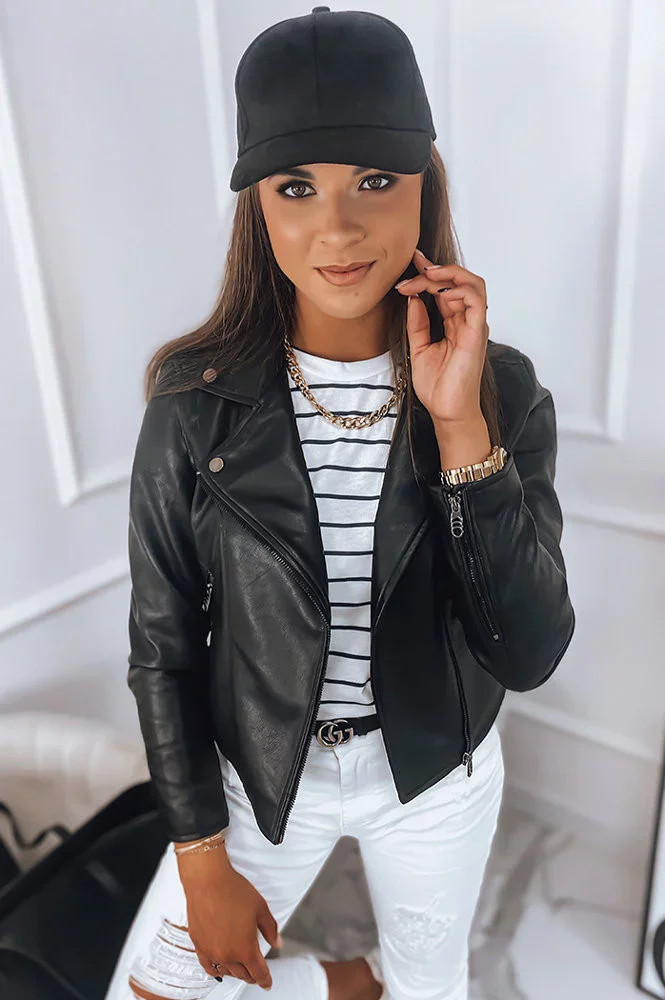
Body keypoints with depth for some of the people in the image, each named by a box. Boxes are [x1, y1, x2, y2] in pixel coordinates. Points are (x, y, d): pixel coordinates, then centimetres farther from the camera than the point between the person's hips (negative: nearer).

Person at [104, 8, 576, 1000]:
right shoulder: (196, 403, -20)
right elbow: (163, 647, -10)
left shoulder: (503, 389, -18)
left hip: (439, 772, 1)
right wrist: (202, 858, -4)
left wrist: (459, 425, -33)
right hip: (263, 770, 0)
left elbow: (529, 656, -23)